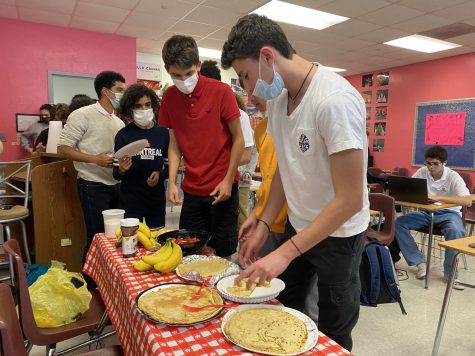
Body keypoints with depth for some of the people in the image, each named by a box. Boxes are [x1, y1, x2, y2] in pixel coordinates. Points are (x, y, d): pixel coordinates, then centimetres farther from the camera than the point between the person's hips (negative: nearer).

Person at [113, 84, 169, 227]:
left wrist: (160, 175, -12)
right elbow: (117, 175, -2)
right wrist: (121, 170, -23)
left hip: (157, 199, 2)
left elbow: (169, 165, 8)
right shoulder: (123, 135, -5)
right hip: (130, 200, -2)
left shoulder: (163, 133, -1)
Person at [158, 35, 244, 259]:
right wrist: (172, 181, -3)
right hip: (192, 188, 4)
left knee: (222, 252, 7)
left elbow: (238, 139, -6)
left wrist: (228, 180, -10)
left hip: (222, 187, -4)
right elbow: (174, 143, 7)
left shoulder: (221, 91, -10)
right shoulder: (169, 97, 2)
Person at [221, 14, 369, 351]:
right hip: (297, 226, 7)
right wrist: (264, 224, 0)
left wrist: (285, 253, -27)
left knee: (333, 334, 13)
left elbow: (350, 199, -26)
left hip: (338, 234, -6)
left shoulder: (335, 100, -26)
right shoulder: (278, 98, -2)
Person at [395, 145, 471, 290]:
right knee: (399, 223, -20)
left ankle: (450, 272, -15)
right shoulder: (422, 172, -4)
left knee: (456, 232, -36)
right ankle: (420, 262, -11)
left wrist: (438, 198, -38)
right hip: (426, 212, 4)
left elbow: (468, 201, -28)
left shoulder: (453, 176, -15)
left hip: (448, 213, -3)